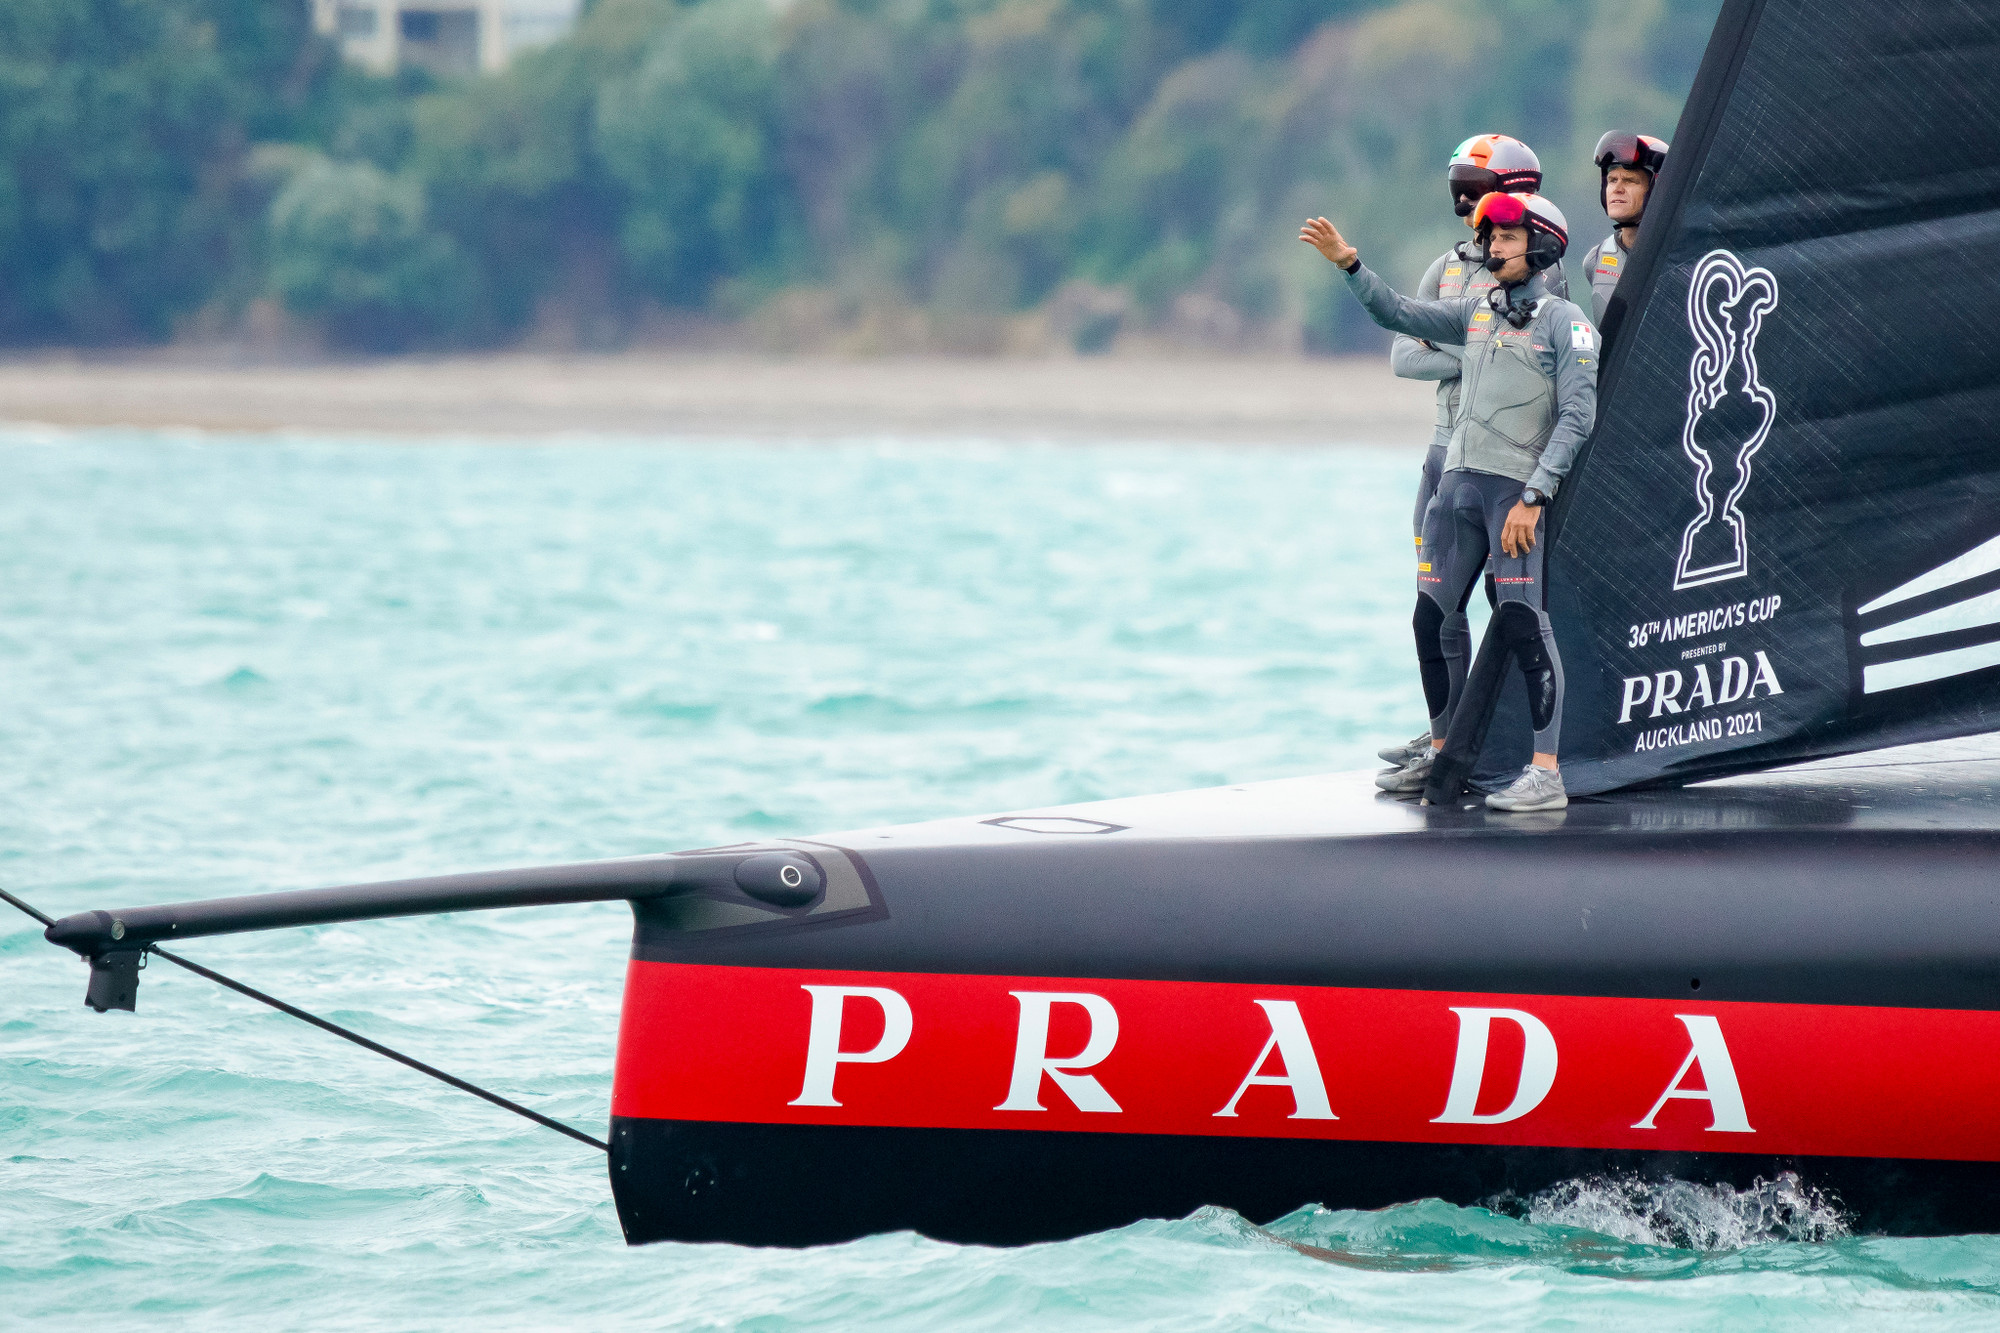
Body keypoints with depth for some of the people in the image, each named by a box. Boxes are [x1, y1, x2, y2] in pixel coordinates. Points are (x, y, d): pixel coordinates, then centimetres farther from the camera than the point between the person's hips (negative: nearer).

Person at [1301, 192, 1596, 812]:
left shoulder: (1564, 322, -4)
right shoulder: (1477, 313, 17)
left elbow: (1577, 416, -10)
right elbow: (1400, 315, 22)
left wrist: (1533, 496, -17)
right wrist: (1349, 263, 9)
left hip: (1518, 489, -7)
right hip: (1459, 482, 7)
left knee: (1525, 627, -13)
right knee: (1431, 621, 10)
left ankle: (1547, 773, -14)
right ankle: (1442, 754, 22)